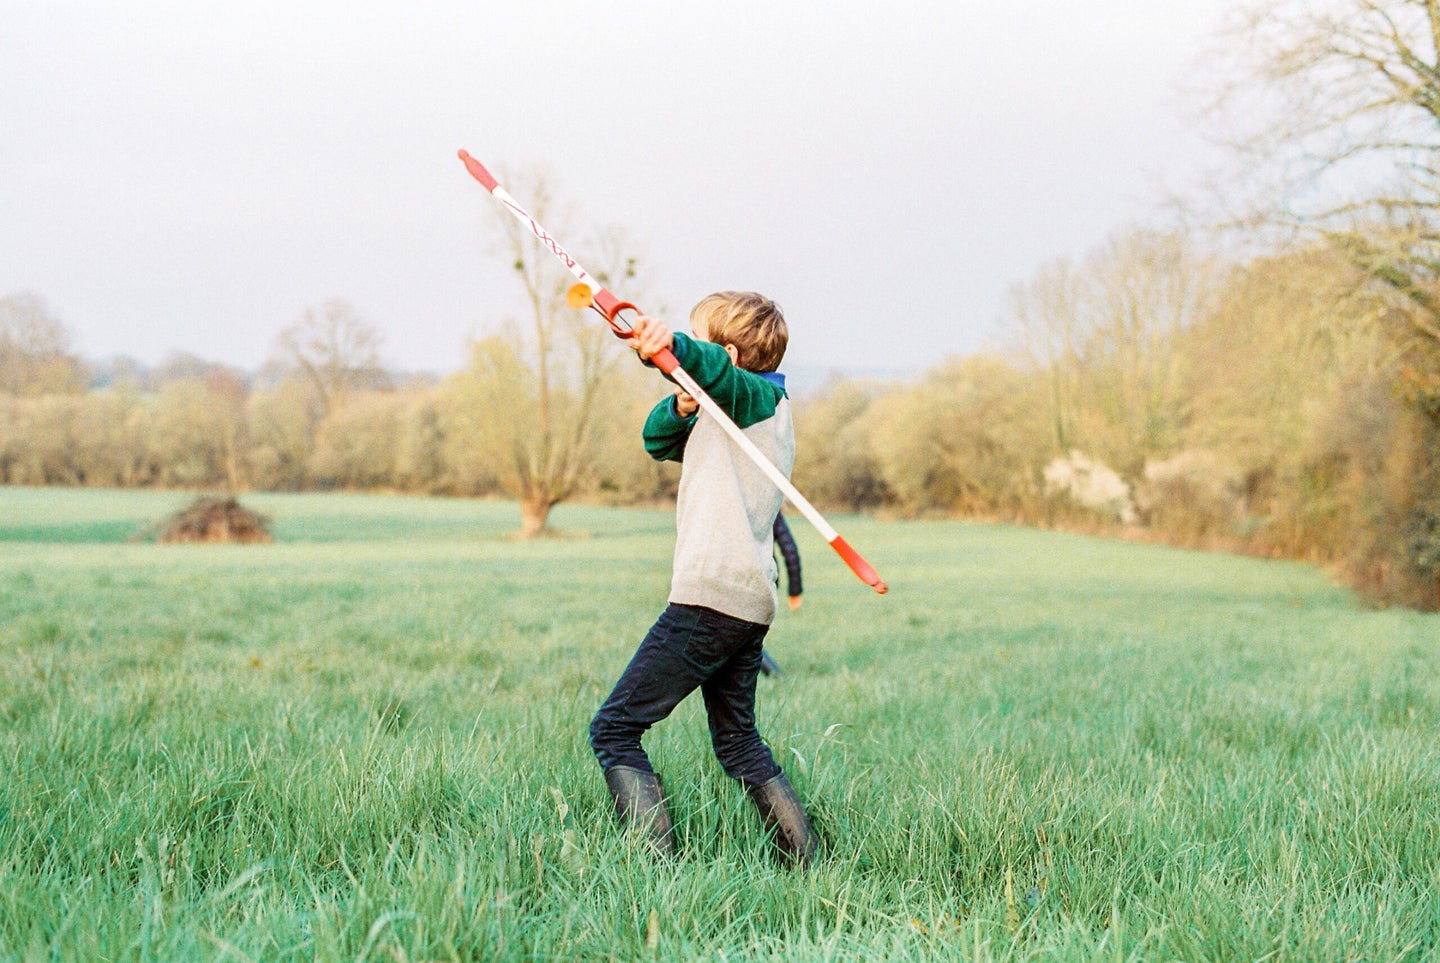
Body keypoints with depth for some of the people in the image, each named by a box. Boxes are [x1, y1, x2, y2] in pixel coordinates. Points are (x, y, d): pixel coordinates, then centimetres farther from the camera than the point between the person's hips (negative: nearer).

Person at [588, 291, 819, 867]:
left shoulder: (756, 397, -4)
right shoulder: (728, 413, 24)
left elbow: (716, 368, -27)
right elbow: (659, 440, 23)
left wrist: (670, 345, -47)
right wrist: (682, 408, 1)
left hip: (711, 597, -10)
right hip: (749, 604, 10)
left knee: (614, 729, -7)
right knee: (737, 740, 21)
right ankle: (808, 865, 18)